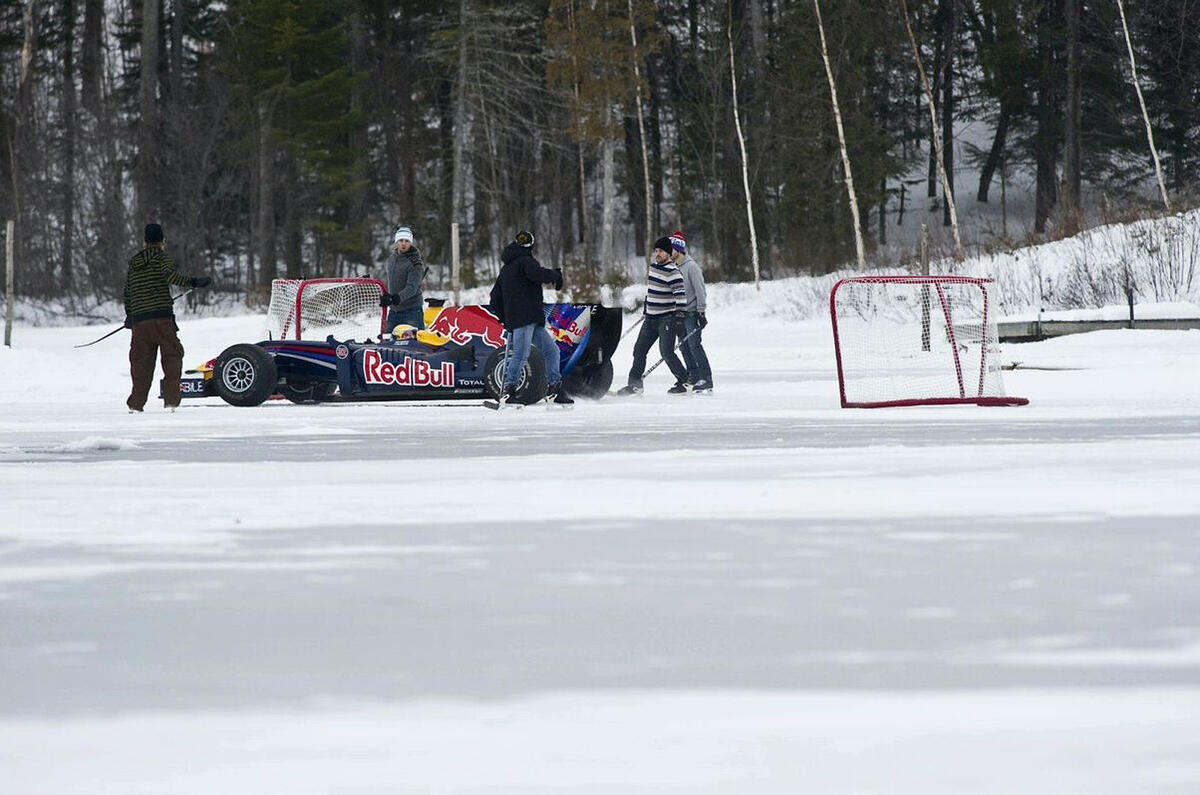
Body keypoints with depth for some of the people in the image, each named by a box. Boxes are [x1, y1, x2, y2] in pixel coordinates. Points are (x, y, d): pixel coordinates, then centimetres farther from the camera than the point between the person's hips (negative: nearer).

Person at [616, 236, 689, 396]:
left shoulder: (672, 272, -14)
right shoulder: (653, 266, 11)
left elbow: (680, 294, -21)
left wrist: (680, 314, -29)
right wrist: (645, 308, 27)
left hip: (667, 318, -8)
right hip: (651, 318, 8)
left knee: (667, 352, -12)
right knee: (639, 350, 6)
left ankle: (685, 381, 1)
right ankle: (635, 384, 12)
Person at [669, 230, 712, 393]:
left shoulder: (691, 266, -13)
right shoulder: (674, 266, 12)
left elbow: (699, 290, -16)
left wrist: (701, 313, -19)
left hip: (692, 313, -8)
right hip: (680, 314, 8)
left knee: (694, 345, -12)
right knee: (685, 347, 6)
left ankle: (706, 381, -12)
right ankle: (693, 379, 11)